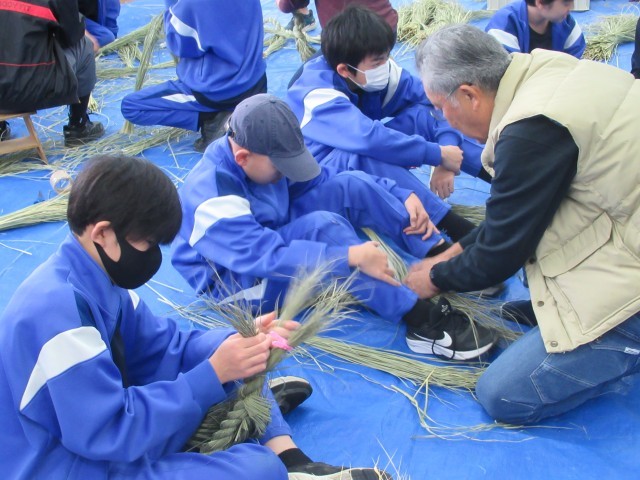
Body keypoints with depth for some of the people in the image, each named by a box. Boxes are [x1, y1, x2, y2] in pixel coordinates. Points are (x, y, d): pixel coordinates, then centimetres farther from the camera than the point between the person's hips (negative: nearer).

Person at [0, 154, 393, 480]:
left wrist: (240, 341, -10)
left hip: (103, 429, 9)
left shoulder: (97, 280, 0)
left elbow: (163, 348, 6)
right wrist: (212, 375, -23)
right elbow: (109, 432, -27)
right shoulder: (57, 311, -28)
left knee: (226, 354, 7)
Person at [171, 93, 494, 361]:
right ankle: (421, 321, -35)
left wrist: (403, 197, -12)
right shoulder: (211, 199, -31)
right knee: (322, 225, -35)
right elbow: (265, 256, -40)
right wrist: (351, 257, -47)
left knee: (351, 186, -13)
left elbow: (324, 180, -2)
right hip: (236, 281, -8)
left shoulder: (267, 154, -8)